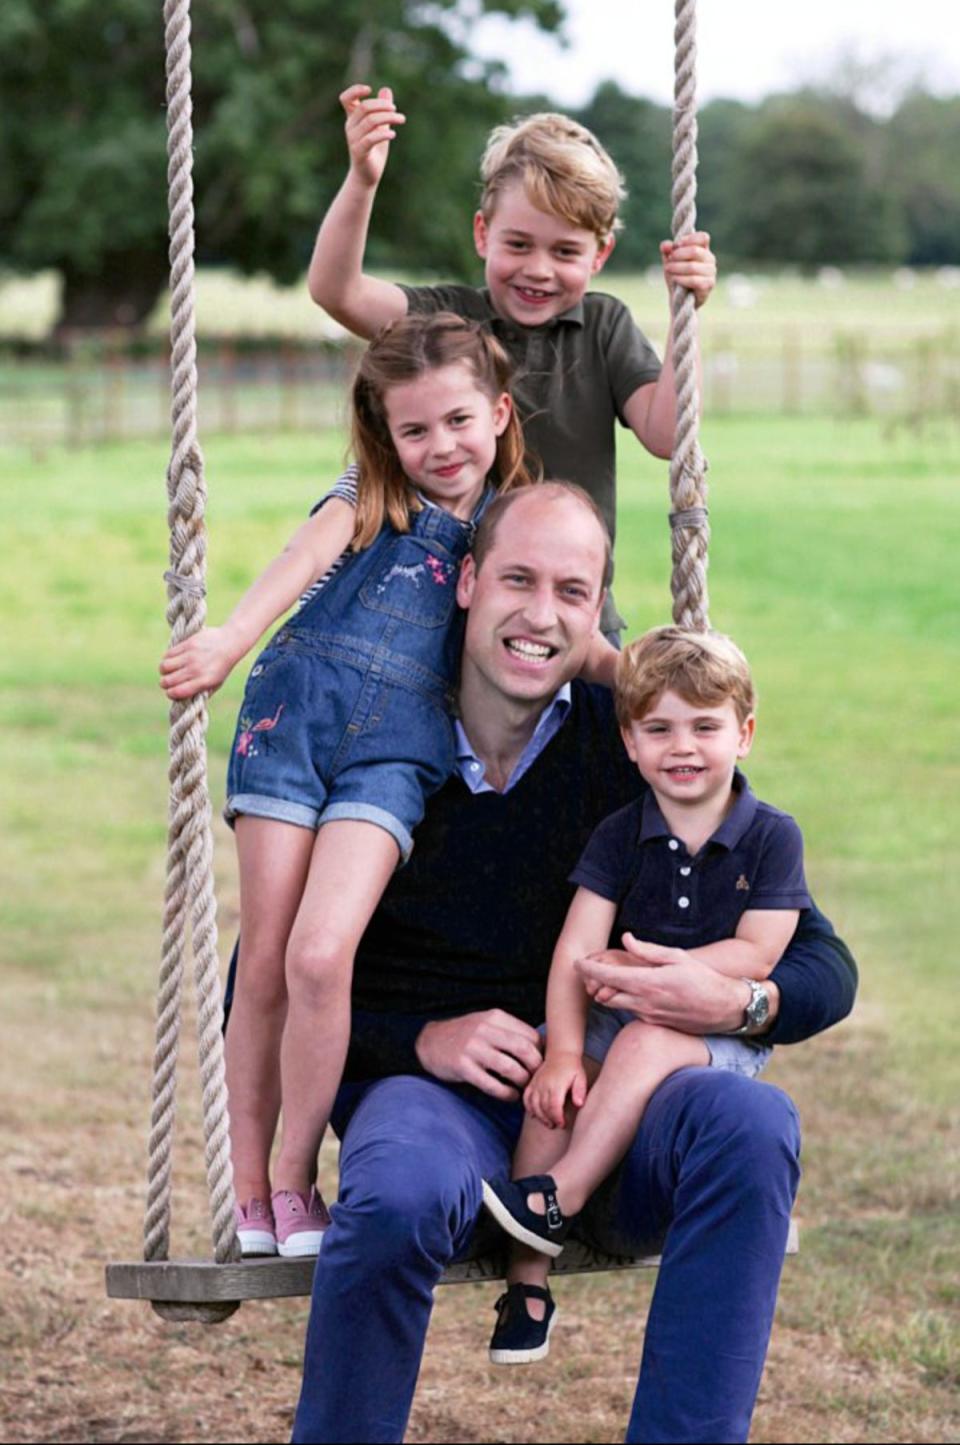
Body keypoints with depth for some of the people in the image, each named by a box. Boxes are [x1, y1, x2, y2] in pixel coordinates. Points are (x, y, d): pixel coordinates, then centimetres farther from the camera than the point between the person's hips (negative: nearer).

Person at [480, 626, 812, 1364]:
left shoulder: (772, 837, -2)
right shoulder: (621, 836, 4)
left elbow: (755, 956, -11)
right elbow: (576, 951, -6)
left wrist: (658, 964, -23)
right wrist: (563, 1052, -21)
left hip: (725, 1032, -3)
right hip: (622, 1018, 3)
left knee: (648, 1043, -34)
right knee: (555, 1081, -24)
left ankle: (557, 1196, -34)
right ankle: (528, 1278, -23)